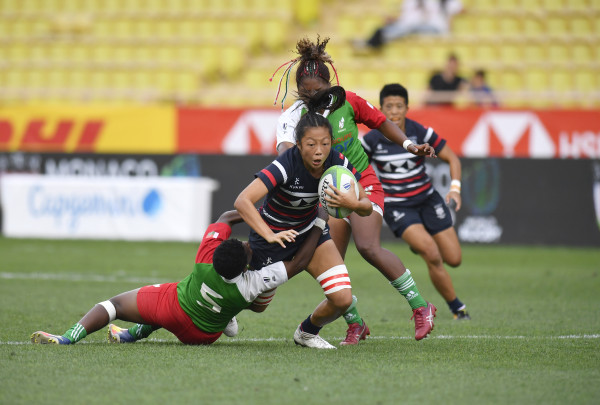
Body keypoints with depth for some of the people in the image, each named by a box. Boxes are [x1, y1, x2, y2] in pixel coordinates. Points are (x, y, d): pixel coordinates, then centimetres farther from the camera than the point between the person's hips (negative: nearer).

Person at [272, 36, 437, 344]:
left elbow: (380, 122, 7)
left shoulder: (347, 102, -9)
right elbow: (284, 147, -32)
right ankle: (355, 324, 15)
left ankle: (420, 306, -14)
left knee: (368, 247, -23)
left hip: (362, 183, -2)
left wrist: (409, 145, -2)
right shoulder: (293, 116, -12)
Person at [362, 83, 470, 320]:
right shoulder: (372, 140, -13)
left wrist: (455, 189, -18)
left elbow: (452, 159, -4)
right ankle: (458, 309, -6)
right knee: (433, 256, -23)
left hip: (427, 200, 3)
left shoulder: (420, 133, -11)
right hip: (396, 207, -3)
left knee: (454, 259, 0)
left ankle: (420, 243, 35)